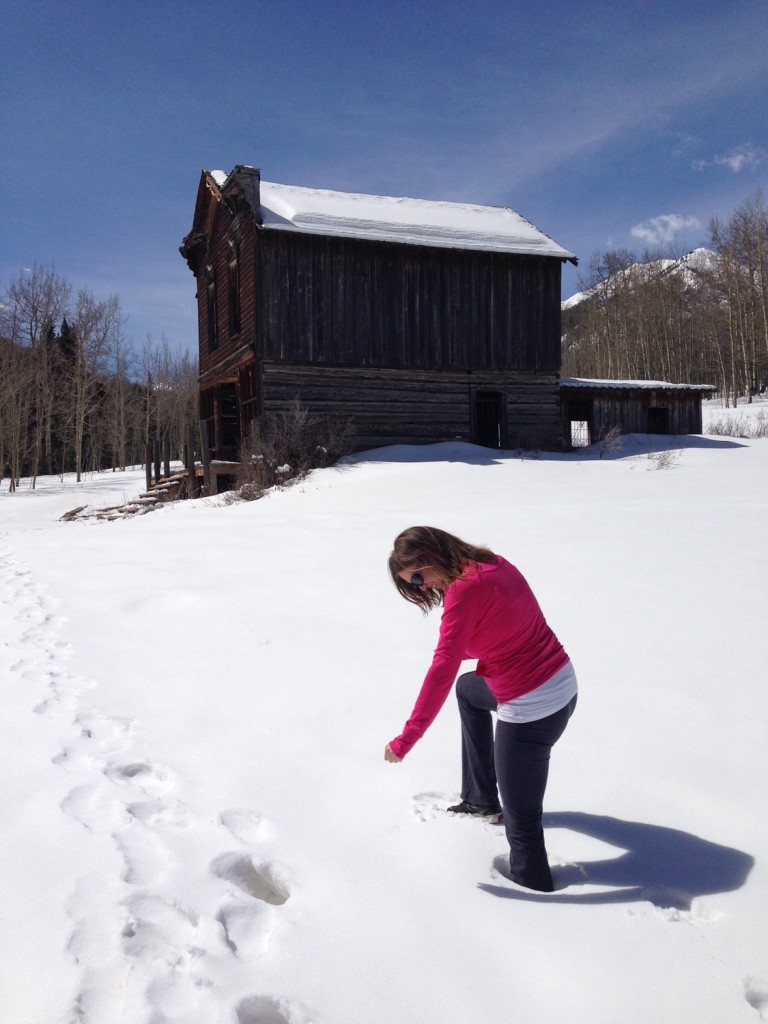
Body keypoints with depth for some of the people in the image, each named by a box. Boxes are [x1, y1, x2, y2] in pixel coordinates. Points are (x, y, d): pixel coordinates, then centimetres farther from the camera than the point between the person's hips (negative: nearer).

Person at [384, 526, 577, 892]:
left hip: (530, 710, -10)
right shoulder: (494, 564, 4)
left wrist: (406, 739, -21)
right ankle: (480, 800, 41)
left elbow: (442, 672, -24)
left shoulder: (464, 591, -20)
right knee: (467, 688, 34)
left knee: (521, 821, 3)